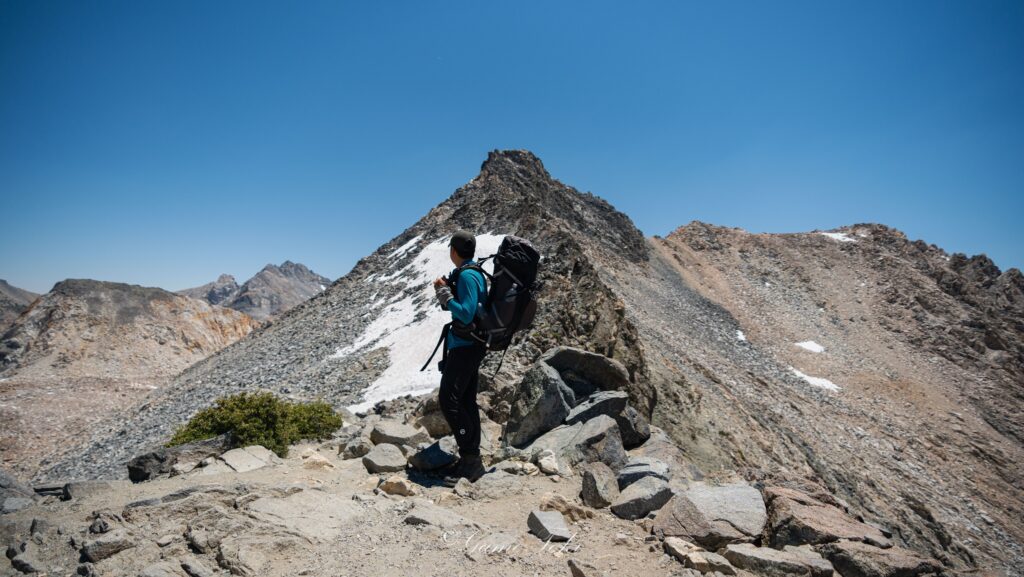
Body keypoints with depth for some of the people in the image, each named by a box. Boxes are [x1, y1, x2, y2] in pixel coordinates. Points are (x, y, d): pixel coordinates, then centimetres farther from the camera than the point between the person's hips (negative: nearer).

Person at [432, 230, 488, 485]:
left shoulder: (467, 275, -16)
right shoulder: (474, 272, 15)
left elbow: (466, 314, -24)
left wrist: (444, 293, -15)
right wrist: (444, 290, 7)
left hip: (464, 347, -10)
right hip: (470, 346, 10)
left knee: (448, 399, -11)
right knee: (466, 402, 10)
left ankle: (470, 457, -8)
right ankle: (472, 459, 15)